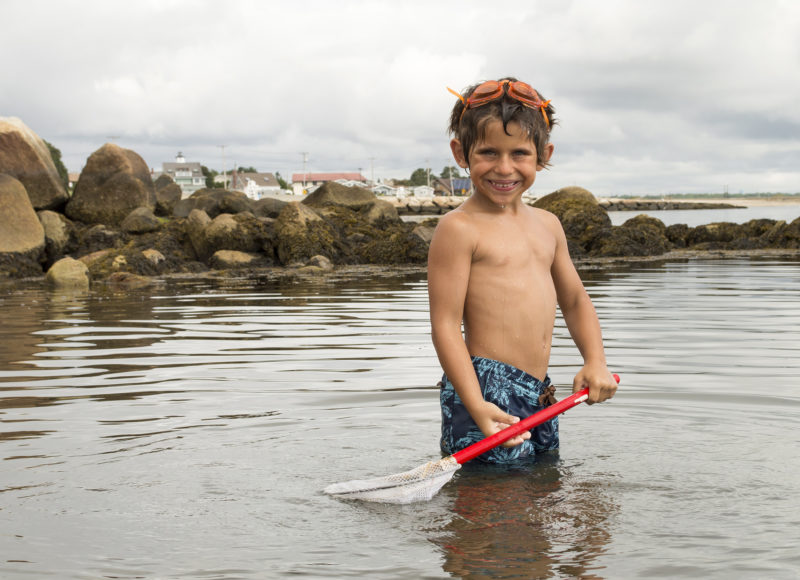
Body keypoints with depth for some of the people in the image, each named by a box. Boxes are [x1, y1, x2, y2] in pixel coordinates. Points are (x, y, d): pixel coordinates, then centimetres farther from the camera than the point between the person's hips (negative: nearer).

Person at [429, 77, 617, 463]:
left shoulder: (547, 225, 15)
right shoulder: (459, 229, -10)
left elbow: (574, 301, 25)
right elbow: (445, 325, -14)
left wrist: (595, 362, 7)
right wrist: (477, 406, -23)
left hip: (539, 393, 8)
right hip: (482, 389, -8)